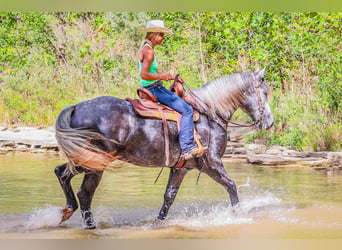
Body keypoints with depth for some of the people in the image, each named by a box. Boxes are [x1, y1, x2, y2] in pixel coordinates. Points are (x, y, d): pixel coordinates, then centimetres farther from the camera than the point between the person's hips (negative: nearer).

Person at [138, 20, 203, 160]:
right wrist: (162, 77, -20)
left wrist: (172, 77, 15)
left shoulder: (146, 49, 14)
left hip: (156, 88, 11)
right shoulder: (149, 51, -18)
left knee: (183, 102, 20)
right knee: (187, 110, -15)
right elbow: (144, 74, -26)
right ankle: (187, 148, -18)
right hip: (154, 89, -11)